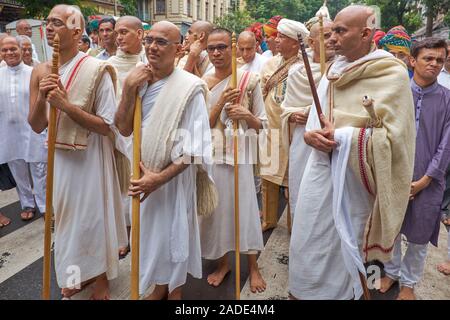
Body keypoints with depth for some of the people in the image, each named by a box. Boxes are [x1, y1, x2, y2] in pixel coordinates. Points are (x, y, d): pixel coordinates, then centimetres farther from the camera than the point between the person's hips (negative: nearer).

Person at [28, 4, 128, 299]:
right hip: (60, 157, 6)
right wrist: (42, 99, -16)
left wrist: (66, 105, -24)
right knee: (67, 216, 19)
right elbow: (37, 126, 3)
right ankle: (78, 274, 42)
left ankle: (101, 278, 33)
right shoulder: (41, 72, 1)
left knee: (94, 216, 9)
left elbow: (107, 126, -18)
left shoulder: (97, 70, -15)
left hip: (91, 159, -5)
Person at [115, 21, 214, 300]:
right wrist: (129, 91, -15)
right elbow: (124, 129, -1)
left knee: (174, 232, 10)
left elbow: (194, 147, -18)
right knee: (152, 231, 19)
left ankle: (175, 292, 35)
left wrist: (160, 177, -22)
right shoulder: (139, 81, 1)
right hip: (143, 172, 6)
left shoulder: (189, 87, -18)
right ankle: (160, 286, 43)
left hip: (175, 175, -6)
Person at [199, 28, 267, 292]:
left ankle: (253, 266, 23)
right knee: (217, 209, 10)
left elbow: (262, 124, 3)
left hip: (240, 155, -2)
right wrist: (220, 103, -13)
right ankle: (223, 263, 31)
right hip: (211, 155, 2)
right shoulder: (202, 84, 5)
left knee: (245, 208, 2)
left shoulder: (249, 79, -1)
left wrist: (246, 116, -18)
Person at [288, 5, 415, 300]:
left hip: (352, 176, -6)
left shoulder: (393, 75, -13)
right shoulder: (334, 70, 7)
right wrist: (311, 134, -12)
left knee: (342, 245, 10)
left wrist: (339, 138, -18)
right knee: (307, 239, 19)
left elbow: (391, 136, -16)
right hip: (320, 168, 7)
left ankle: (340, 291, 35)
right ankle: (303, 289, 41)